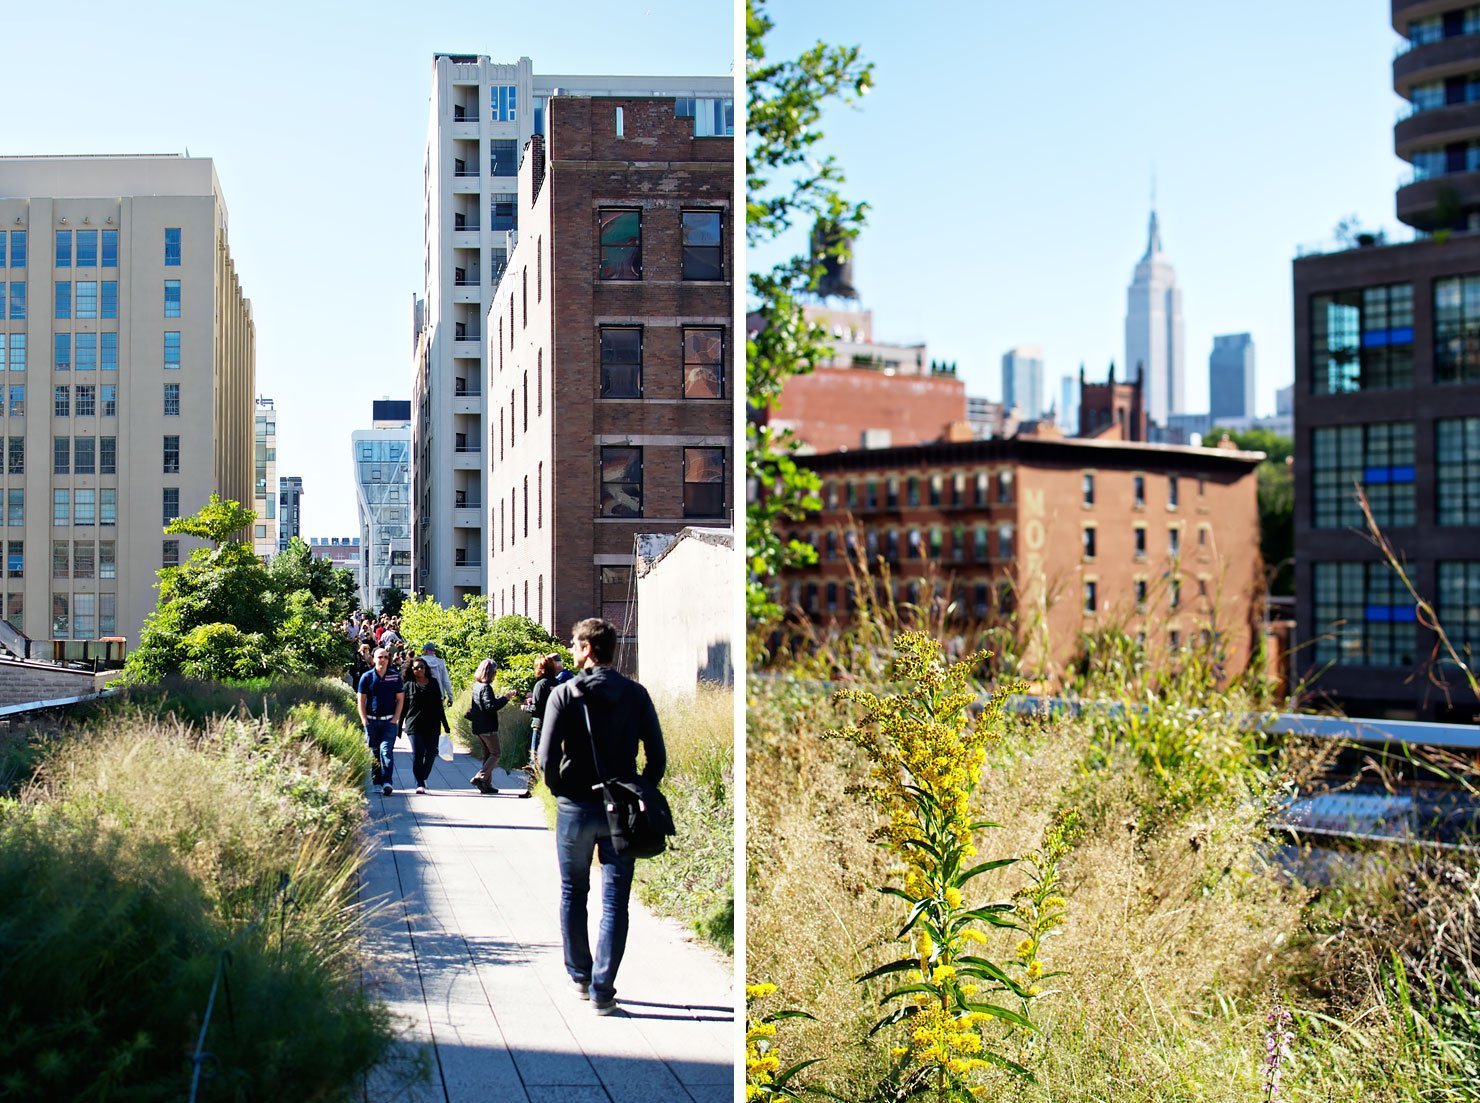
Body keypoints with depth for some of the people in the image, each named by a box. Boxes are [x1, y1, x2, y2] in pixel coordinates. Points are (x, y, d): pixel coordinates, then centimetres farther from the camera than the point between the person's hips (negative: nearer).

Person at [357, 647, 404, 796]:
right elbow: (361, 700, 5)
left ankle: (387, 782, -19)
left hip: (389, 721, -1)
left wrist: (395, 718, -3)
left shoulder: (395, 677, 4)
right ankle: (376, 783, 13)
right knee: (373, 753, 6)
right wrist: (364, 721, -3)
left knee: (386, 750, -12)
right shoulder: (366, 677, 3)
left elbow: (400, 699, 7)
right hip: (371, 721, 1)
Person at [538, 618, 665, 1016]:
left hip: (576, 807, -1)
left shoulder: (564, 694, -7)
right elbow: (657, 755, -2)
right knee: (615, 901, 4)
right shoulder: (635, 694, 0)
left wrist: (558, 789, 5)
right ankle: (603, 990, 1)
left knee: (573, 893, 17)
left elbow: (546, 756, -11)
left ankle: (580, 975, 24)